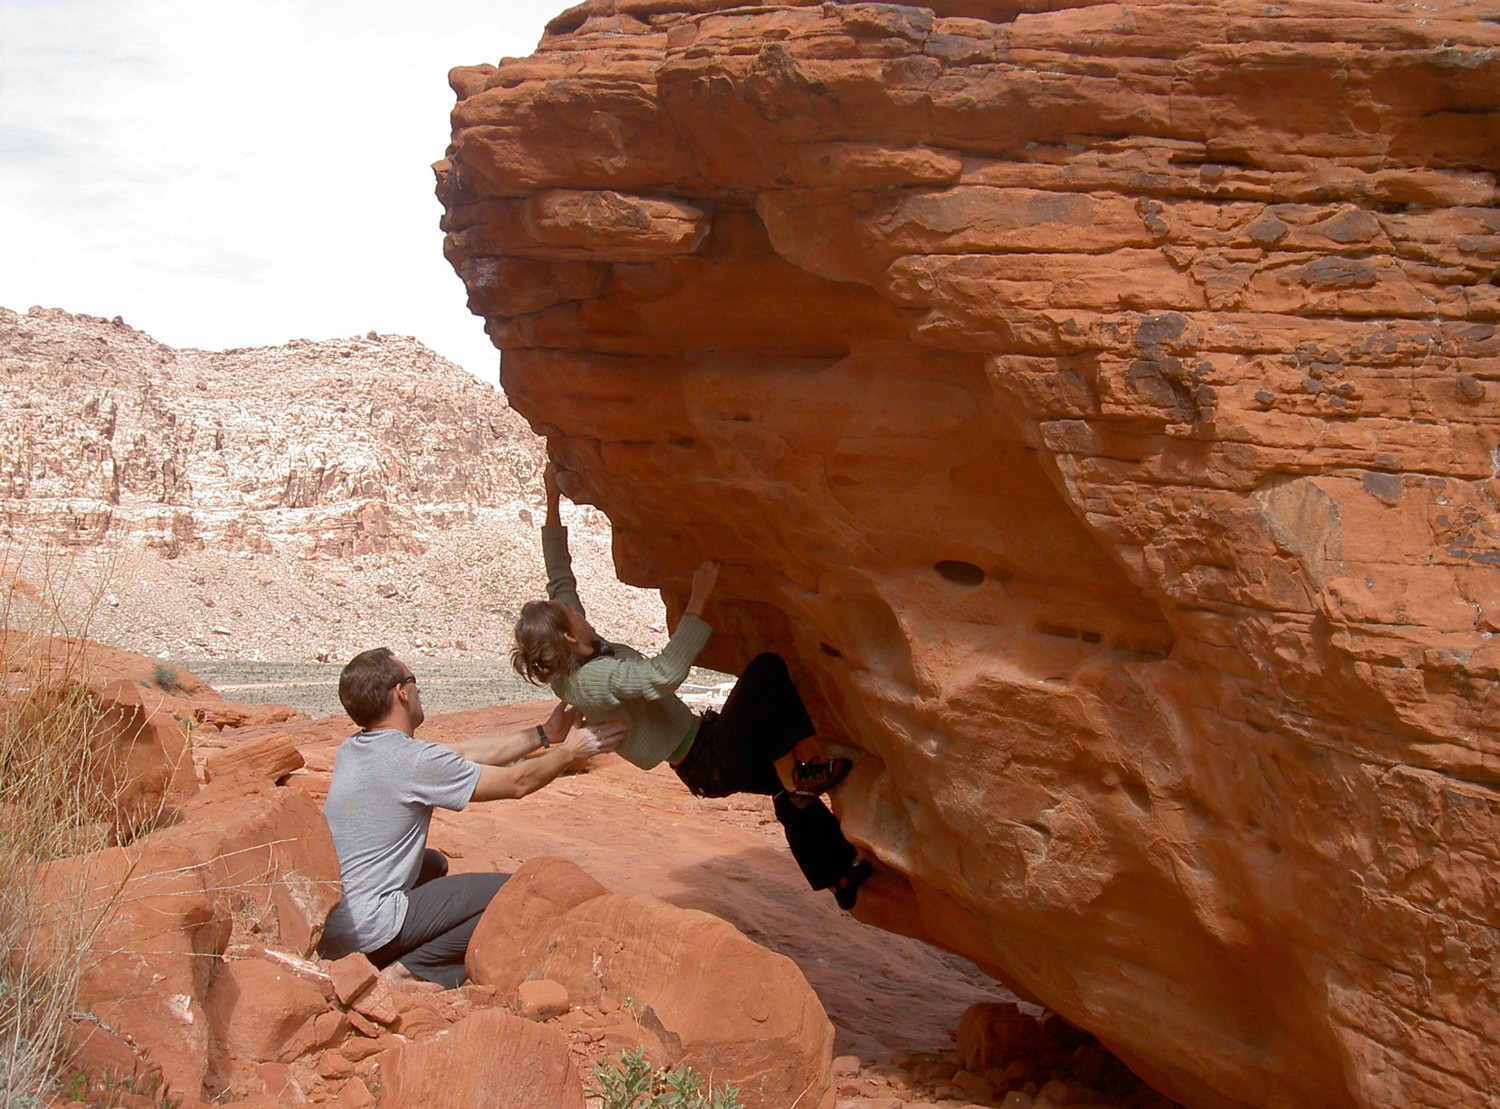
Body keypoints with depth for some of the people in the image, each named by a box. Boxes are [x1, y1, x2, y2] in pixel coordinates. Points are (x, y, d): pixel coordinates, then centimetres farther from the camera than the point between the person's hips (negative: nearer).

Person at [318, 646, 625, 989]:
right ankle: (410, 971, -9)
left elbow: (462, 753, 13)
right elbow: (518, 782, -6)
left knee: (433, 864, 33)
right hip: (367, 931, -9)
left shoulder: (352, 749, 7)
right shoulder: (413, 761, -17)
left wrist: (543, 735, 15)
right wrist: (569, 753, 10)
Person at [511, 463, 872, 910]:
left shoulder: (574, 658, 1)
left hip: (702, 761, 10)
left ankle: (841, 878, 34)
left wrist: (553, 503, 8)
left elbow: (560, 579, 9)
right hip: (710, 762, -10)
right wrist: (697, 602, -42)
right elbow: (664, 675, -43)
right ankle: (794, 777, -15)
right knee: (765, 669, -23)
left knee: (792, 792, 22)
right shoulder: (594, 680, -28)